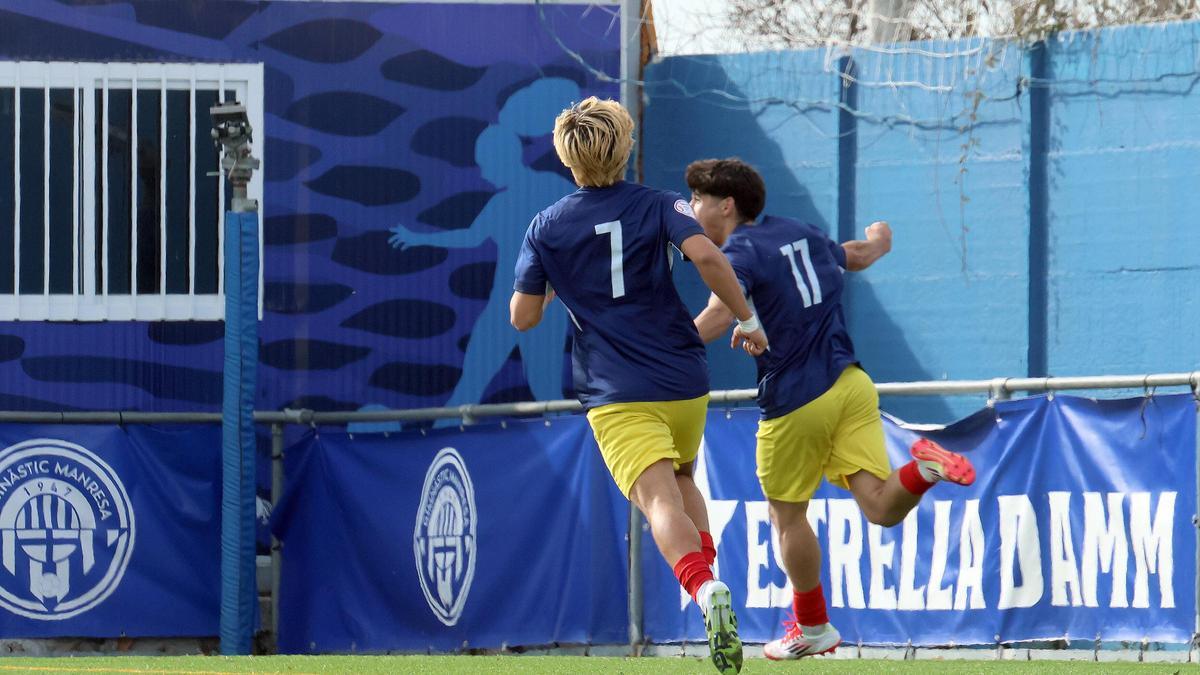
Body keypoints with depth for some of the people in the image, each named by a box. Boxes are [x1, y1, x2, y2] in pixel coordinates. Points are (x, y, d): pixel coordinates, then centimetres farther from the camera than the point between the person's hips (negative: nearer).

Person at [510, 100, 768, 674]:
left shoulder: (546, 228, 4)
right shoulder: (660, 207, 3)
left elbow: (523, 316, 3)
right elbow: (706, 257, -16)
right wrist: (747, 319, -4)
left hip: (617, 395, -2)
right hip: (685, 382, 3)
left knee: (659, 499, -18)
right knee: (682, 479, 30)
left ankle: (706, 589, -44)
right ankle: (708, 577, 14)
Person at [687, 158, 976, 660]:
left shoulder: (740, 251, -8)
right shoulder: (800, 233, 15)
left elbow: (718, 316, -29)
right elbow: (856, 256, 37)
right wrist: (880, 240, 59)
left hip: (795, 403, -6)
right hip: (849, 384, 6)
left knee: (787, 515, 12)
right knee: (881, 508, -1)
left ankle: (813, 628, 22)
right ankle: (924, 469, -30)